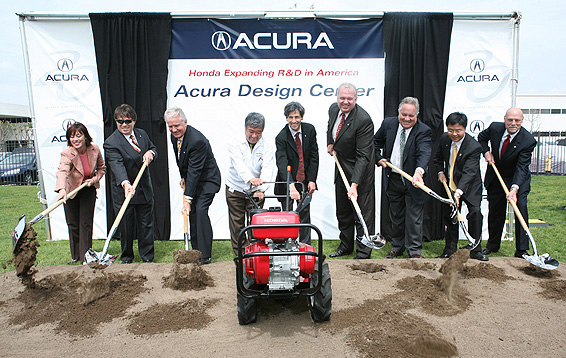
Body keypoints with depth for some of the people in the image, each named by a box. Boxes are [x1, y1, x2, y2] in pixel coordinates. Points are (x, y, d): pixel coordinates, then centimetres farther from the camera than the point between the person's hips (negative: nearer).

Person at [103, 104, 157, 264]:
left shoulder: (142, 134, 3)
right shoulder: (111, 142, -15)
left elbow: (153, 148, 18)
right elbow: (117, 165, -28)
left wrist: (151, 152, -8)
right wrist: (125, 183, -46)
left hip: (144, 189, 4)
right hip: (123, 190, -4)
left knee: (146, 224, 11)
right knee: (126, 226, 8)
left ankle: (147, 256, 26)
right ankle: (126, 257, 29)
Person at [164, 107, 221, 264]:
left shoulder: (197, 140, -30)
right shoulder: (174, 136, -2)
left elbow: (194, 170, -31)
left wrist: (187, 199, -31)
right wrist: (183, 177, 15)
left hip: (207, 180, -9)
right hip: (192, 180, 9)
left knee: (200, 211, -19)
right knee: (192, 214, 8)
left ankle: (205, 255, -12)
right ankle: (196, 251, 19)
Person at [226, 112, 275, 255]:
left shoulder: (267, 146, -5)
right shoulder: (235, 143, -9)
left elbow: (267, 169, -18)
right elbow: (239, 164, -26)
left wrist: (261, 189, -35)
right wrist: (250, 178, -46)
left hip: (256, 190, 0)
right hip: (235, 189, 0)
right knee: (237, 224, 6)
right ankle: (240, 254, 20)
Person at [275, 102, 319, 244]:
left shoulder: (310, 130, -5)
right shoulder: (281, 137, -18)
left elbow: (314, 156, -1)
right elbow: (282, 164, -29)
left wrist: (312, 180, -8)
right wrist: (291, 187, -41)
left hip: (305, 180, 3)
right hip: (287, 182, -3)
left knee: (305, 213, 9)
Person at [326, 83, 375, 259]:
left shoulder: (363, 120, -26)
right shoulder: (333, 109, -3)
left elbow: (363, 156, -28)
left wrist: (354, 184, -35)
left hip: (360, 170, -7)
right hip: (341, 168, 8)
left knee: (363, 212, 0)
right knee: (342, 210, 18)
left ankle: (363, 253, 12)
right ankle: (346, 246, 34)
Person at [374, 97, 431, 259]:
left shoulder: (423, 131, -15)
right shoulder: (388, 123, -3)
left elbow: (424, 153, -32)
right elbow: (376, 142, 14)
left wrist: (419, 171, -49)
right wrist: (379, 158, 0)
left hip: (413, 181, -4)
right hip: (393, 179, 4)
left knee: (414, 217, 3)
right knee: (396, 215, 16)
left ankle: (415, 250, 19)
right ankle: (397, 247, 31)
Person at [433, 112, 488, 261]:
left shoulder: (474, 146, -24)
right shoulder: (444, 139, -7)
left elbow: (469, 172, -33)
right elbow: (438, 158, 13)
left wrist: (458, 192, -45)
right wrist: (440, 172, -5)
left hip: (470, 185, -4)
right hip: (450, 184, 4)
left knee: (475, 213, -15)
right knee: (449, 215, 8)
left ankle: (475, 250, -1)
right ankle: (450, 249, 21)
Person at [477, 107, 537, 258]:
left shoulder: (528, 141, -24)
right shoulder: (495, 127, -14)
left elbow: (522, 167, -29)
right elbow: (482, 137, 10)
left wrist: (514, 188, -42)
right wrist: (486, 152, -8)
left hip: (518, 179, -3)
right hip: (495, 177, 3)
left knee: (521, 208, -15)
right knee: (495, 211, 9)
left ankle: (522, 250, -3)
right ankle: (492, 245, 26)